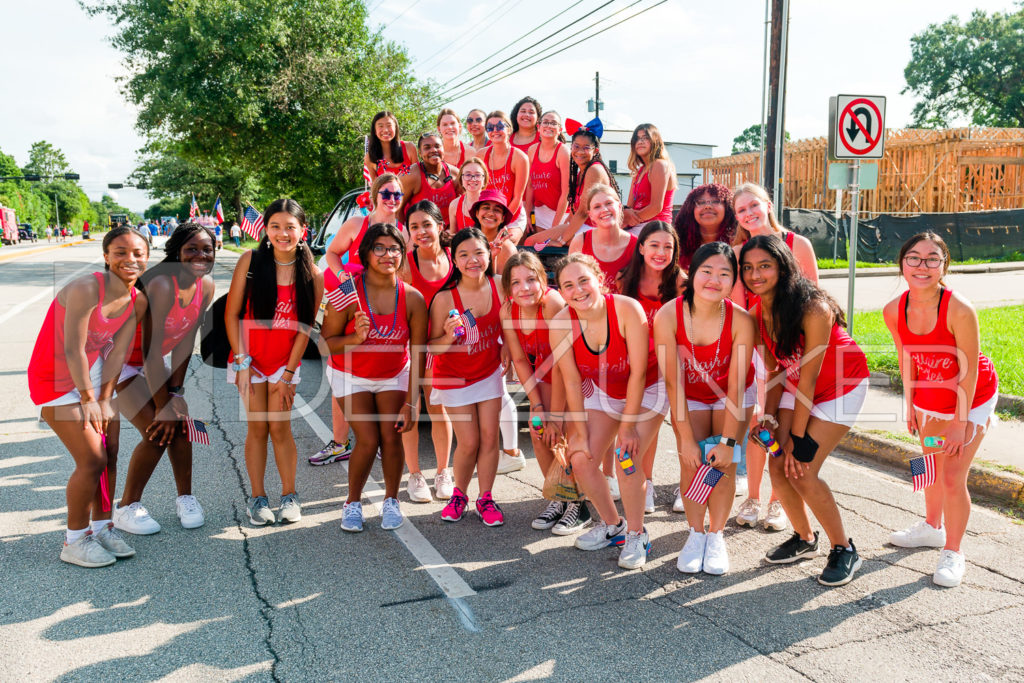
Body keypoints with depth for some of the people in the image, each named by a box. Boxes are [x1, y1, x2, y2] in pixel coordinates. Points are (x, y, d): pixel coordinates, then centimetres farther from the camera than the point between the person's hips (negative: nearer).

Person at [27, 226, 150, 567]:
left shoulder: (138, 300, -5)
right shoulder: (86, 289, -28)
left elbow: (118, 352, -5)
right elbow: (73, 350, -24)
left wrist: (105, 400, -7)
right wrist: (88, 400, -15)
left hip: (91, 373, 7)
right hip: (56, 381, -7)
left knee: (109, 454, 9)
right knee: (92, 460, -7)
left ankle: (101, 527, 27)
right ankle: (74, 541, 10)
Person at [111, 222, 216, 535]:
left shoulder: (206, 286, -10)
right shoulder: (161, 284, -32)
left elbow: (186, 340, -5)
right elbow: (150, 351, -29)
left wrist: (176, 391, -7)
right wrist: (162, 405, -22)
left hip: (156, 361, 6)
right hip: (121, 361, -6)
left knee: (179, 425, -2)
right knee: (157, 432, -14)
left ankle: (185, 498, 16)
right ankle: (127, 508, 4)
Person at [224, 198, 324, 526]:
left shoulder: (312, 275, -7)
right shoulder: (250, 261, -8)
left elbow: (304, 327, -5)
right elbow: (231, 313, -5)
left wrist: (288, 375, -6)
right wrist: (242, 361, -9)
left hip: (286, 361, 0)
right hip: (249, 358, 0)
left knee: (280, 427, -1)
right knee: (257, 428, 2)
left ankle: (289, 496, 13)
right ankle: (257, 499, 14)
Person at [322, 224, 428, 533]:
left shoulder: (413, 298, -16)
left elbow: (417, 355, -11)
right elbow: (327, 341, -17)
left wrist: (410, 403, -13)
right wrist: (355, 338, -37)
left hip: (393, 376, 2)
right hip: (351, 376, -2)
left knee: (391, 437, -8)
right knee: (368, 440, -11)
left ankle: (391, 501, 17)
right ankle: (353, 503, 14)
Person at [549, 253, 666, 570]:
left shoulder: (627, 309, -31)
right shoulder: (561, 324, -20)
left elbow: (638, 372, -25)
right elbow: (572, 382, -11)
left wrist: (628, 425, -21)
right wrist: (581, 433, -10)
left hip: (647, 390, -4)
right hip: (603, 391, 4)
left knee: (627, 459, -20)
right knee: (581, 460, -5)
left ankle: (637, 535, 4)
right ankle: (612, 525, 21)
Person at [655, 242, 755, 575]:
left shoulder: (741, 320, -31)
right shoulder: (668, 316, -30)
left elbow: (736, 387, -23)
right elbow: (673, 382, -24)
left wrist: (728, 440, -20)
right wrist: (686, 438, -21)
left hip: (732, 396, 0)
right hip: (688, 395, 1)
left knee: (724, 464, -5)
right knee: (691, 463, -6)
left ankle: (716, 537, 12)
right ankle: (696, 535, 12)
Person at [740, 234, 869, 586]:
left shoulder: (814, 309, -31)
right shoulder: (756, 314, -11)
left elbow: (809, 377, -27)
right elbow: (774, 370, 0)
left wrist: (797, 439, -22)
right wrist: (769, 417, -11)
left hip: (842, 386, -6)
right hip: (798, 386, 6)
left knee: (801, 471, -15)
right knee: (778, 466, -5)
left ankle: (844, 550, 6)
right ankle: (804, 538, 22)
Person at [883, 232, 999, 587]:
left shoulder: (959, 310, -32)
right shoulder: (893, 311, -17)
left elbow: (969, 370, -24)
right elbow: (906, 359, -1)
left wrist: (960, 422, -19)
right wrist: (910, 405, 4)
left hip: (972, 398, -5)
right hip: (929, 398, 5)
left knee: (953, 476, -6)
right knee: (932, 465, 20)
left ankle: (952, 552, 13)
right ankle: (933, 526, 44)